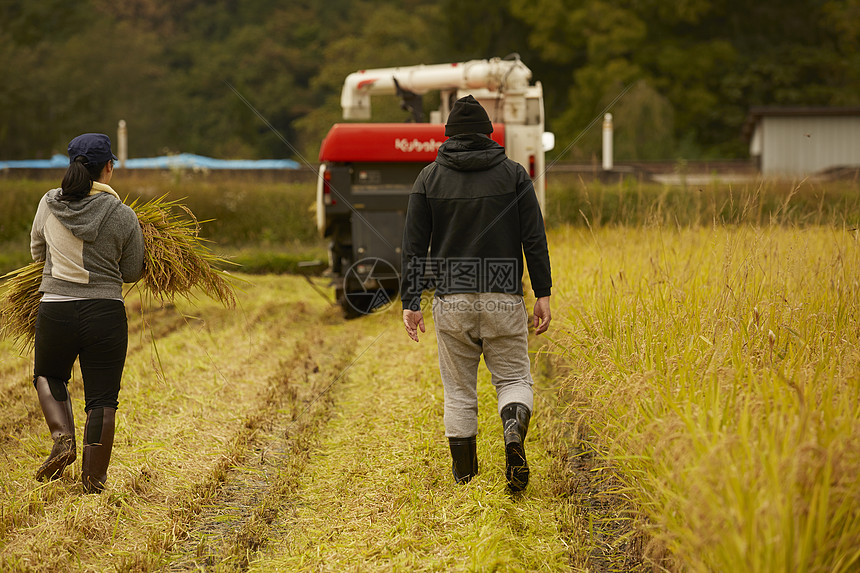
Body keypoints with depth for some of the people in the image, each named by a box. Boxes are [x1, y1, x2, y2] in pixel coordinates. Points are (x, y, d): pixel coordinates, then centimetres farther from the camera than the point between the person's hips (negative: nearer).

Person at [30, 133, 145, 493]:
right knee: (102, 400, 9)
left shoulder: (49, 205, -2)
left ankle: (63, 437, 5)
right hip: (106, 314, -1)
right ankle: (93, 481, 10)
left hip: (55, 311, 2)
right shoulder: (122, 216, -8)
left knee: (48, 375, 28)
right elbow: (132, 272, 3)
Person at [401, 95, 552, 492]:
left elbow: (414, 245, 2)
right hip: (503, 297, -1)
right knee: (513, 379, 9)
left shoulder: (429, 177, 5)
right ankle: (514, 427, -24)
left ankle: (464, 481, 12)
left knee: (458, 390, 11)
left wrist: (410, 302, 4)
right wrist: (543, 294, 1)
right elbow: (534, 238, -2)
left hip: (452, 299, 1)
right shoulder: (513, 173, 3)